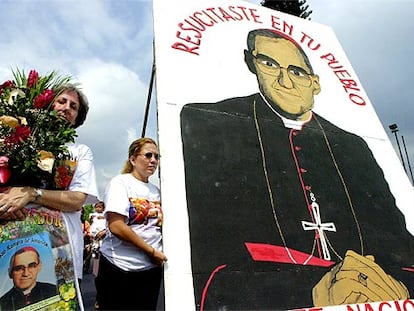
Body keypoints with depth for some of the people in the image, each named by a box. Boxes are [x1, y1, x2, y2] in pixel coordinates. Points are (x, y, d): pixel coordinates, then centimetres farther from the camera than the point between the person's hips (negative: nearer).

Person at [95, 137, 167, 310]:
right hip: (120, 267, -6)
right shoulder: (120, 182, -8)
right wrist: (152, 251, -15)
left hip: (152, 267, 6)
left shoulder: (155, 190, 10)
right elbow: (116, 226, -18)